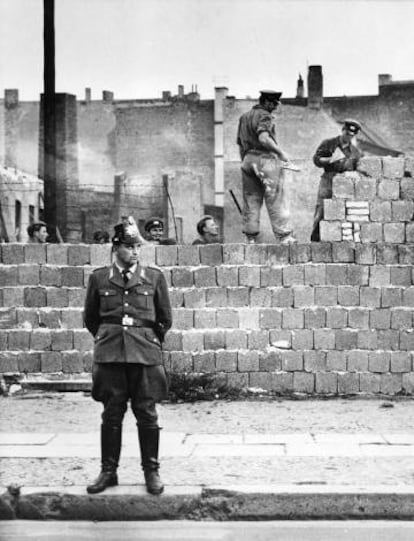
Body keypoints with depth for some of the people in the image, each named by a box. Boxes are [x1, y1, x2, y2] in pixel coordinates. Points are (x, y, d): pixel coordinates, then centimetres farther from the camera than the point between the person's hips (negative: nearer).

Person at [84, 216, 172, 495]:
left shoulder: (154, 276, 5)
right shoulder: (99, 277, 6)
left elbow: (165, 319, 12)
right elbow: (90, 318, 16)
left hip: (146, 354, 0)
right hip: (109, 355, 1)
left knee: (147, 415, 2)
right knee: (111, 415, 5)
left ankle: (152, 471, 13)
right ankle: (108, 471, 15)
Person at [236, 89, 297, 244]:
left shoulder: (244, 117, 19)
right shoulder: (265, 116, -6)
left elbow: (240, 145, 20)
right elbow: (264, 138, -23)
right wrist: (281, 152, -17)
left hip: (248, 160, 7)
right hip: (266, 159, -7)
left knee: (251, 201, 6)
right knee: (276, 202, -5)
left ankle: (250, 239, 4)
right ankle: (284, 237, -6)